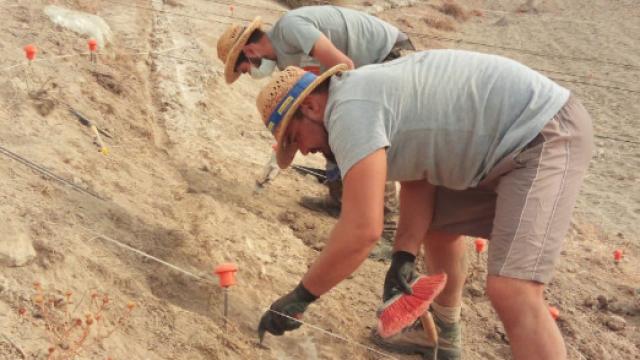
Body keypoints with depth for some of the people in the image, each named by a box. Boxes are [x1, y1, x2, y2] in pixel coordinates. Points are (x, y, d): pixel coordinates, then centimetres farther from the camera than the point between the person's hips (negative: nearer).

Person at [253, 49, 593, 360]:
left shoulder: (350, 110, -19)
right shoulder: (367, 92, 12)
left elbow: (361, 230, -24)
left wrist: (299, 297, -13)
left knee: (511, 292, -21)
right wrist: (404, 257, -2)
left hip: (547, 134, -11)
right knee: (436, 227, 25)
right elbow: (417, 179, 12)